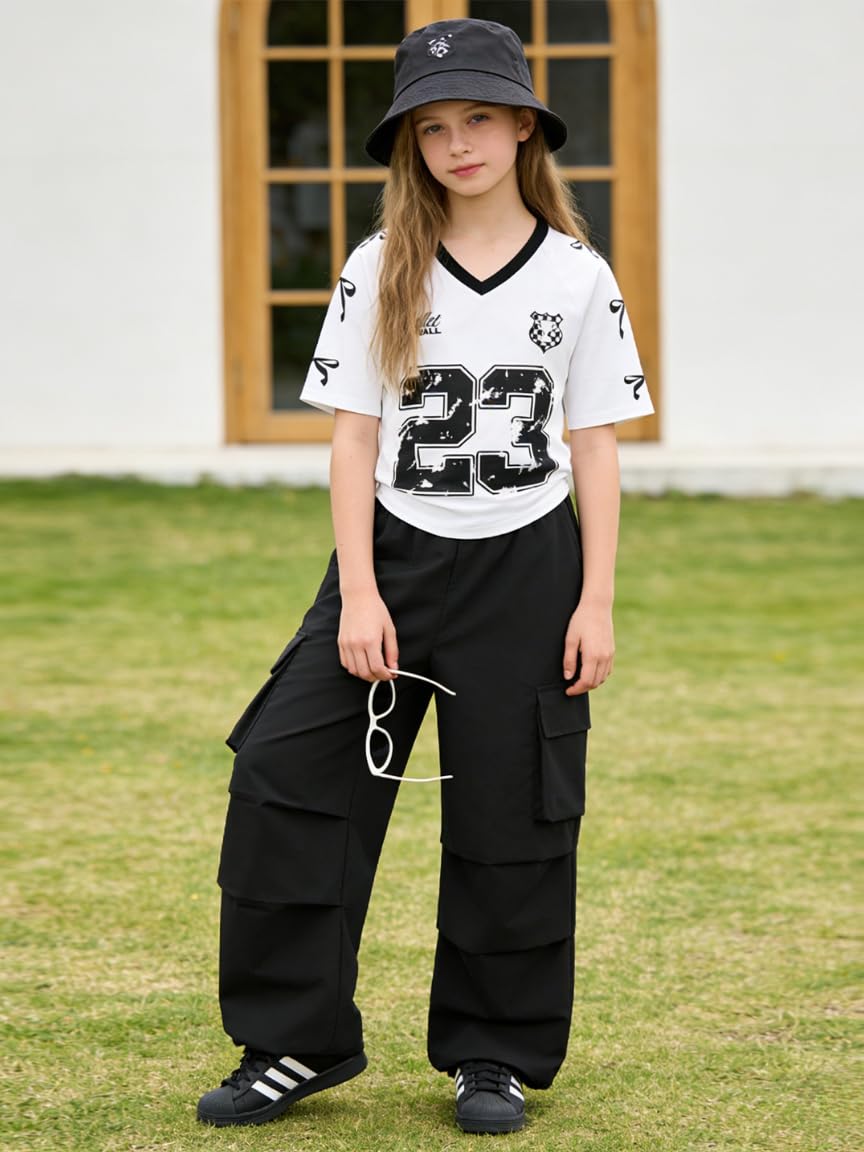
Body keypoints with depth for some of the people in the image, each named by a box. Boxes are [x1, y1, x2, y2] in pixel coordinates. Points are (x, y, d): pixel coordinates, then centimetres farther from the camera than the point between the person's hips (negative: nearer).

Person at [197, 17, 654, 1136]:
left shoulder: (577, 277, 0)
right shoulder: (380, 271, 1)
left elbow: (596, 449, 2)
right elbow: (354, 436, 0)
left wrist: (597, 602, -3)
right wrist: (357, 593, -8)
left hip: (527, 566, -1)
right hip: (394, 555, 1)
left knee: (513, 817, 4)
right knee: (285, 783, -6)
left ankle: (496, 1055, 19)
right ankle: (293, 1043, 5)